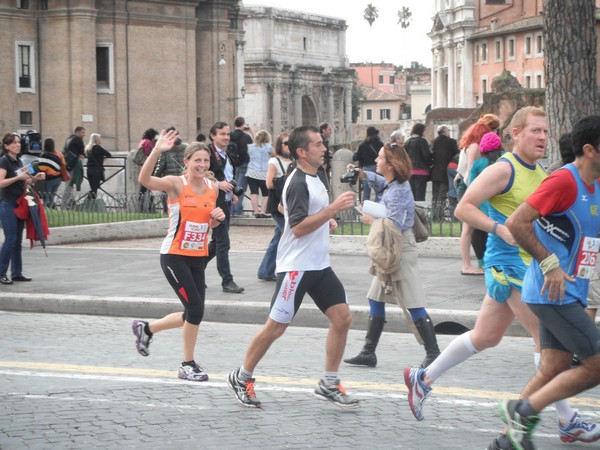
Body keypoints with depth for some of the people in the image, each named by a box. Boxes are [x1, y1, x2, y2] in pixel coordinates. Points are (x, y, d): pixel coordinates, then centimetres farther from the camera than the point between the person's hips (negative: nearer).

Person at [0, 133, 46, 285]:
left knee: (17, 241, 9)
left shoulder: (18, 162, 14)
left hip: (19, 204, 8)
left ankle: (17, 273, 14)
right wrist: (19, 177, -24)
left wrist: (35, 178, 5)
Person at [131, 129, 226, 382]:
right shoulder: (176, 184, -12)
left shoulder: (212, 187, 6)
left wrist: (218, 219, -4)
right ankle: (188, 365, 4)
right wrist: (157, 152, -43)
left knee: (193, 313, 9)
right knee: (196, 308, -12)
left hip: (198, 257, 7)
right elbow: (144, 180, -30)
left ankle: (146, 329, 34)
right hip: (174, 256, -7)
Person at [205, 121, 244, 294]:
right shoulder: (208, 152, -12)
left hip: (226, 203, 9)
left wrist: (233, 194, 11)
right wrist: (219, 184, -24)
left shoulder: (227, 155, 15)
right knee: (223, 243, -7)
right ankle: (227, 281, -2)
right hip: (215, 203, -9)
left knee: (216, 242, 16)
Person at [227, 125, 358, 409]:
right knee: (276, 327, -1)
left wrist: (327, 220, 13)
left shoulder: (314, 178, 12)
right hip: (296, 266, -9)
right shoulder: (298, 183, -18)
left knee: (342, 318, 1)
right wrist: (334, 208, -27)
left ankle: (329, 385, 9)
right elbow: (298, 228, -25)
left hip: (319, 266, 9)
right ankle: (241, 378, 17)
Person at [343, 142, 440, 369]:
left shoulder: (397, 192, -21)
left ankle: (433, 353, -4)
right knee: (376, 299, 13)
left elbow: (394, 226, -26)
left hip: (401, 250, -11)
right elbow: (379, 181, 32)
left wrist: (371, 220, -11)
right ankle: (368, 353, 18)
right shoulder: (391, 184, 7)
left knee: (414, 305, -8)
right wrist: (362, 174, 14)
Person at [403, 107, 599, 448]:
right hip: (508, 264, -9)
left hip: (530, 264, 9)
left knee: (485, 337, 15)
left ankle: (423, 379, 28)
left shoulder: (541, 174, 14)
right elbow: (464, 208, -15)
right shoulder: (504, 169, -12)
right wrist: (501, 229, -25)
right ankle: (566, 419, -1)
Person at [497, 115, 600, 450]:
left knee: (554, 369, 8)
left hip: (570, 293, 9)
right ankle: (523, 410, 0)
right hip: (555, 293, -9)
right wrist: (550, 263, -21)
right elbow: (517, 223, -20)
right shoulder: (564, 181, -15)